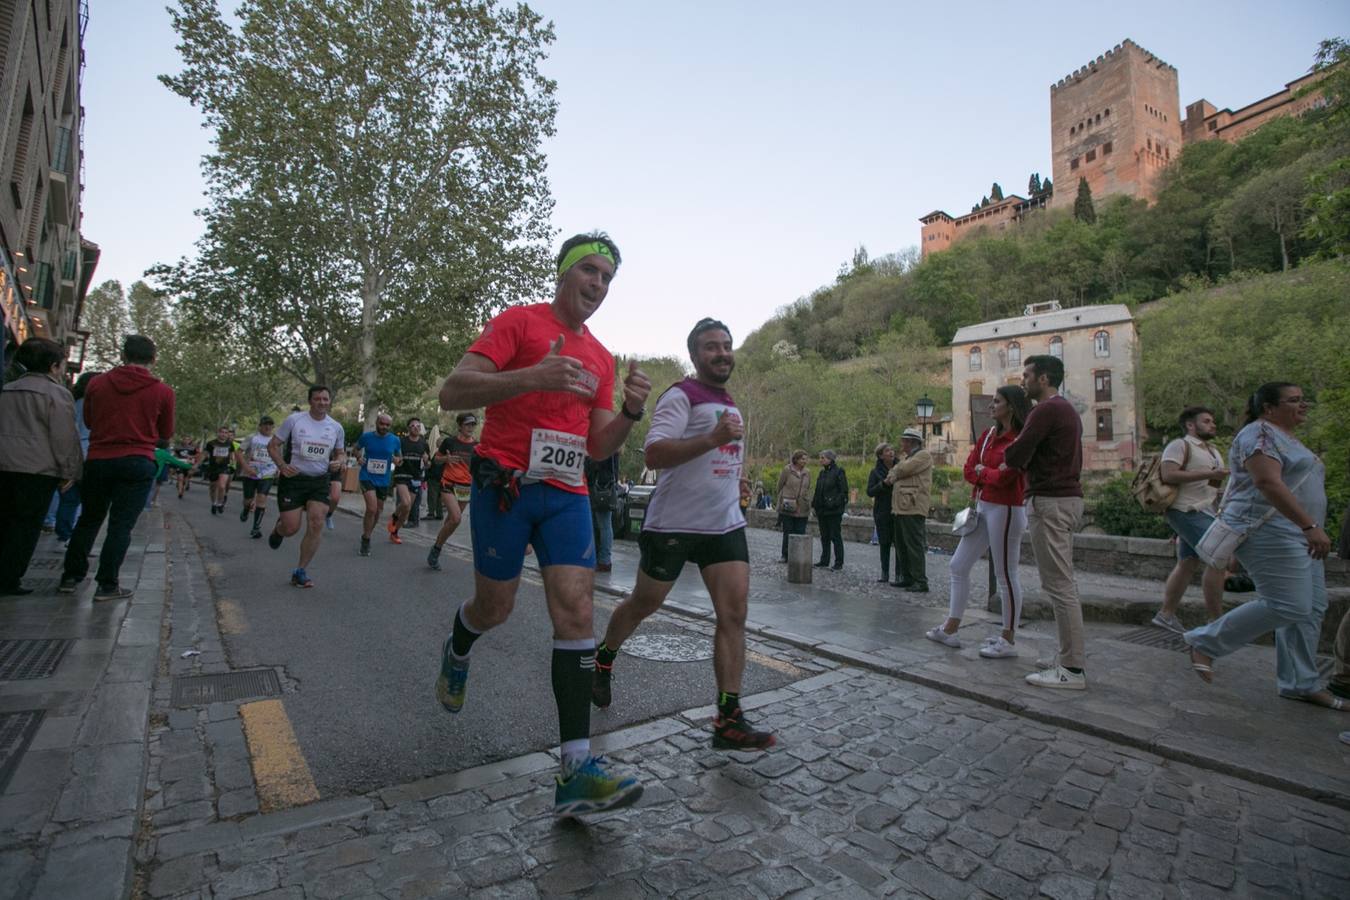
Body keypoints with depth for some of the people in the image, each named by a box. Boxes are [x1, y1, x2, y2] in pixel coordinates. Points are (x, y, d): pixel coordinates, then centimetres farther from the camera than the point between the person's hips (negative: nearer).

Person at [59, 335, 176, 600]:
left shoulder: (97, 383, 2)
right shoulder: (162, 391, -5)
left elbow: (88, 421, 17)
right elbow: (166, 434, 6)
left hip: (97, 459, 3)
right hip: (137, 463, -3)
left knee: (89, 519, 18)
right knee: (121, 524, 1)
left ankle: (71, 576, 24)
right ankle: (107, 584, 3)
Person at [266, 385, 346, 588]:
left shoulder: (336, 427, 4)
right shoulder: (294, 420, -6)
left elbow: (339, 453, 17)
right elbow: (273, 446, 0)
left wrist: (338, 463, -7)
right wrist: (282, 465, -18)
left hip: (319, 481, 2)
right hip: (293, 479, -2)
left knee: (316, 524, -11)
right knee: (291, 528, -4)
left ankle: (301, 571, 4)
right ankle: (278, 528, 37)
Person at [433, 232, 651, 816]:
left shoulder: (600, 357, 16)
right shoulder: (519, 321, -1)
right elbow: (452, 393, -12)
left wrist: (631, 410, -5)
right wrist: (533, 376, -27)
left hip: (568, 495, 4)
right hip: (505, 485, -4)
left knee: (576, 611, -9)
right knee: (495, 609, 10)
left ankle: (577, 770, -5)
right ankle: (456, 655, 48)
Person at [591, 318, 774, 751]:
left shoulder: (730, 404, 17)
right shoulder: (680, 396, -10)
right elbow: (653, 454, -23)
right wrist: (712, 439, -30)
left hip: (725, 524, 7)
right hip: (673, 524, -6)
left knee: (734, 613, -4)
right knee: (643, 604, 11)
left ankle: (729, 720, 2)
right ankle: (603, 659, 40)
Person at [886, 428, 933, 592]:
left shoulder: (924, 455, -5)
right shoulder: (906, 457, 25)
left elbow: (904, 469, -16)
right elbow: (893, 473, 19)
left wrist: (893, 475, 4)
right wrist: (892, 477, -4)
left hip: (913, 507, -9)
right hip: (900, 507, 9)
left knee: (914, 545, -9)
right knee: (901, 546, 12)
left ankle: (921, 582, -5)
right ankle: (907, 578, 20)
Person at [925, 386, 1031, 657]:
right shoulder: (988, 435, 11)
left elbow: (1004, 476, -20)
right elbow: (969, 470, 9)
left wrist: (982, 472, -3)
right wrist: (991, 477, -8)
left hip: (1005, 510, -9)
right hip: (982, 506, 9)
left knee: (1006, 574, 0)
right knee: (958, 566, 11)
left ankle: (1009, 641, 13)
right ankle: (950, 629, 21)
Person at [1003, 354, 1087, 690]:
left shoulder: (1047, 410, -13)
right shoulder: (1066, 409, 20)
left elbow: (1015, 457, -15)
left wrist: (1008, 453, 5)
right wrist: (1022, 457, 6)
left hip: (1050, 501, -11)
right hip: (1067, 496, 11)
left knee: (1058, 585, -7)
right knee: (1062, 583, 14)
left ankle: (1072, 670, -3)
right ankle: (1068, 657, 21)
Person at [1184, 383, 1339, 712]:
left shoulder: (1287, 438, 22)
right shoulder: (1259, 433, -10)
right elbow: (1268, 483, -23)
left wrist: (1310, 529, 25)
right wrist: (1311, 526, -27)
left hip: (1297, 536, 10)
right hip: (1269, 532, -10)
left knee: (1310, 609, 8)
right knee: (1286, 606, -13)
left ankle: (1300, 684, 15)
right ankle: (1205, 642, -2)